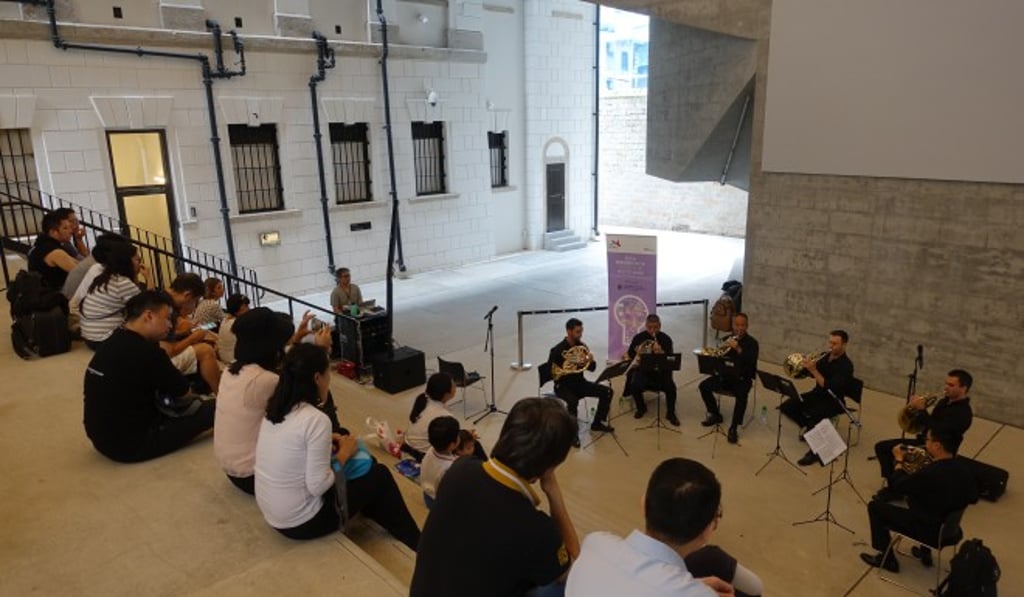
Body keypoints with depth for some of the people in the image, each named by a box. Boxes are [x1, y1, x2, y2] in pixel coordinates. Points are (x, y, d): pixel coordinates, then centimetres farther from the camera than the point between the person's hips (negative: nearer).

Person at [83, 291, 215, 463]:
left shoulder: (114, 342, 4)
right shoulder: (146, 352, -23)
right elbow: (185, 394, -7)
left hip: (102, 437, 9)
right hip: (133, 444, -9)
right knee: (212, 409, -3)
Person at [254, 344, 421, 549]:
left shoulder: (275, 408, -1)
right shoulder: (316, 419, -26)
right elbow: (318, 486, -24)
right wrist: (344, 453, -9)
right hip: (302, 522, -8)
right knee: (380, 475, 9)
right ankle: (415, 543, 28)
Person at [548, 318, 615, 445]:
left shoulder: (582, 346, 3)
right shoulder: (557, 350, -15)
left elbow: (592, 368, 7)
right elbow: (549, 372, -14)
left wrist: (590, 361, -15)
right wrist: (566, 370, -25)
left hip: (579, 382, 6)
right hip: (563, 385, -6)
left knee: (606, 391, -6)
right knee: (573, 401, -37)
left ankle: (597, 423, 10)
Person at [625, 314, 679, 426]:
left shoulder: (665, 339, -4)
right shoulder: (639, 338, 0)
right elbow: (629, 355, 8)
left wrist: (661, 352, -30)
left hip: (661, 370, -1)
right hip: (643, 369, 1)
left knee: (670, 387, -28)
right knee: (634, 386, -27)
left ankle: (670, 413, -2)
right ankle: (641, 408, 5)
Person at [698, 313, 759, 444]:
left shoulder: (752, 343, -4)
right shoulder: (727, 339, 9)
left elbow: (751, 362, -21)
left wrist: (738, 349, -34)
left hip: (743, 378, -4)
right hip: (726, 375, 5)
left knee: (741, 396, -35)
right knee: (704, 386, -16)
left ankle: (733, 428, -23)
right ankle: (715, 415, 5)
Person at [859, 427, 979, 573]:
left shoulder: (929, 474, -33)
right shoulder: (964, 469, -11)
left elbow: (898, 486, -15)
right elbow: (973, 498, 8)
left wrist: (899, 461, 1)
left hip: (928, 531, -7)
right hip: (950, 528, 7)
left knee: (875, 507, 5)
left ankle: (887, 559, 15)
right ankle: (925, 552, 39)